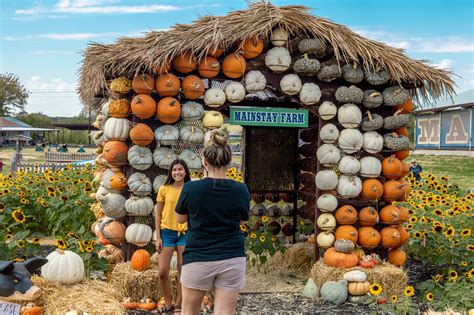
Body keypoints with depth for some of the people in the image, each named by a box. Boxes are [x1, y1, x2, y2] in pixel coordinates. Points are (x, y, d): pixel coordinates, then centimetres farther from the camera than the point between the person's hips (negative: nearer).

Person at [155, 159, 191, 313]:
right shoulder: (164, 189, 0)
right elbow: (158, 215, 4)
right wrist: (158, 237, -2)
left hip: (185, 233, 1)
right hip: (167, 232, 0)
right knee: (162, 272, -2)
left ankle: (178, 304, 21)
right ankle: (168, 303, 18)